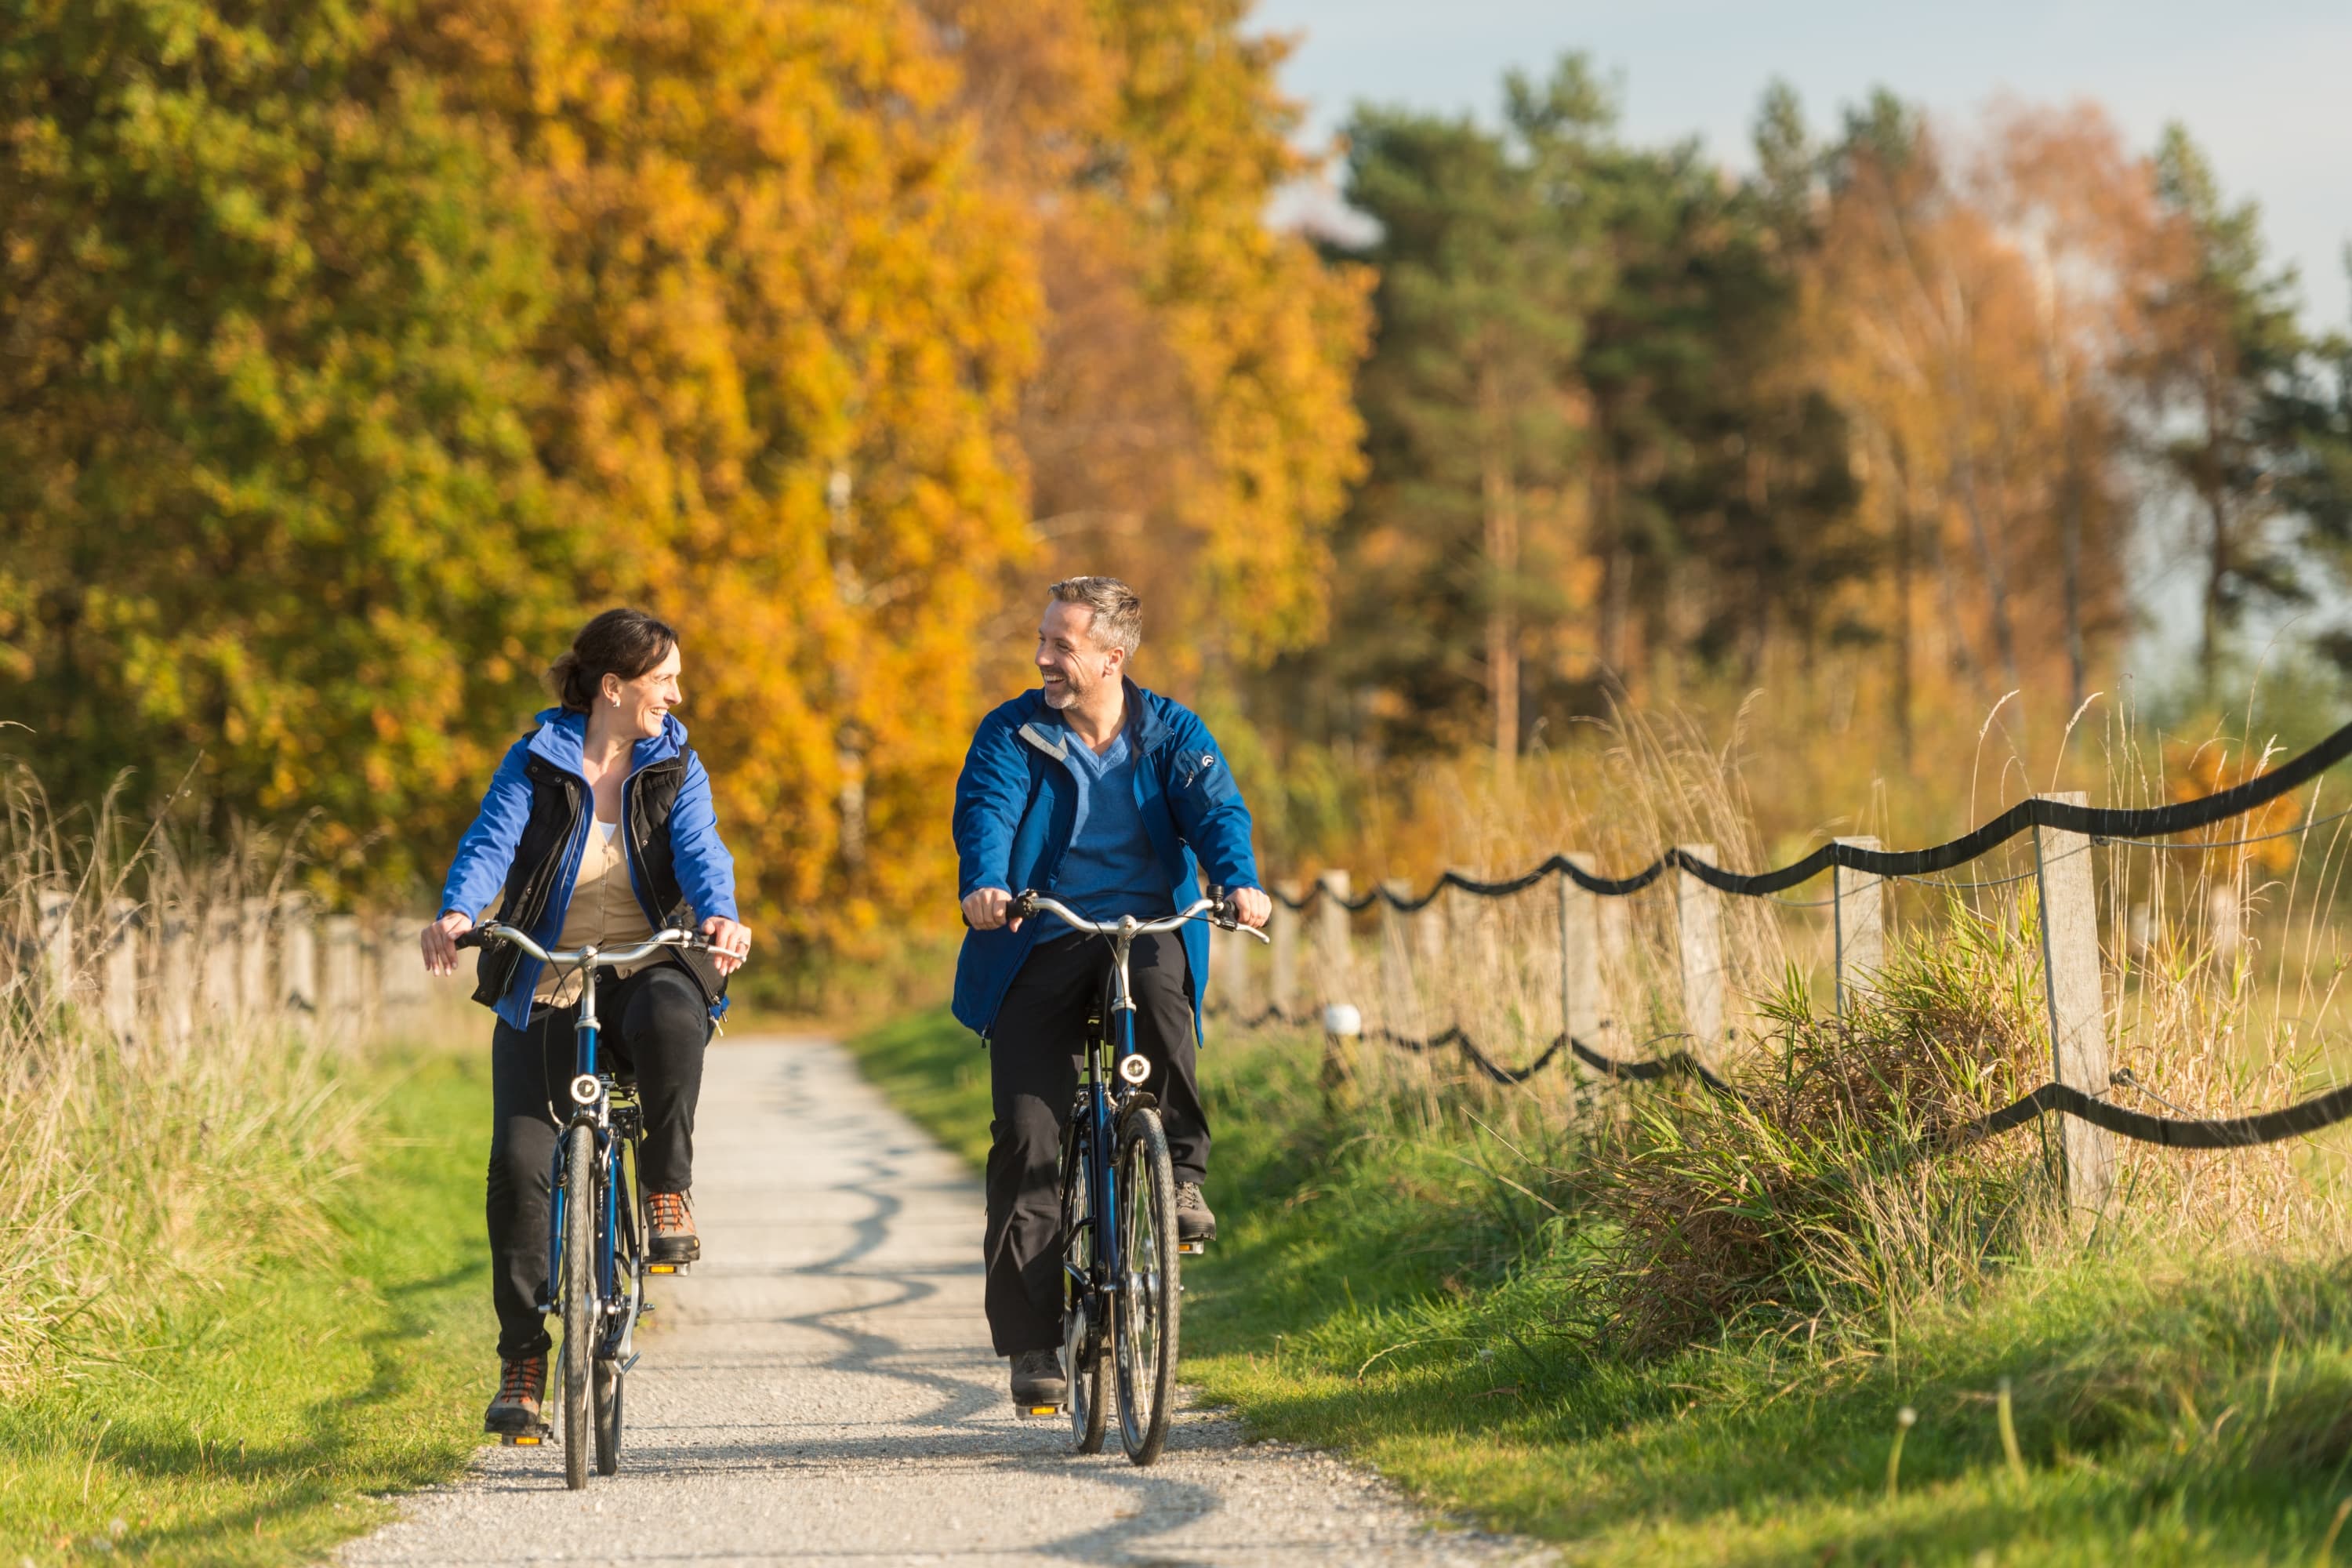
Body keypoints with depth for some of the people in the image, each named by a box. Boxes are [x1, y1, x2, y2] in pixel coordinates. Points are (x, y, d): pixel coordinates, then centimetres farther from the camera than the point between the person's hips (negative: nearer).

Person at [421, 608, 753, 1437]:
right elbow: (490, 842, -13)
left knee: (671, 1014, -37)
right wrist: (456, 913, -35)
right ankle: (522, 1357, 0)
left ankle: (668, 1187, -15)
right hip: (543, 991, 0)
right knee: (520, 1161, -13)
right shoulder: (535, 762, 1)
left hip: (642, 971, 0)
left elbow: (699, 850, -11)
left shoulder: (674, 767, 5)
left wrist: (721, 916, -34)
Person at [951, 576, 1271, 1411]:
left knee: (1156, 982, -38)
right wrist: (985, 884, -36)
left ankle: (1181, 1169, -20)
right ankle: (1031, 1343, -2)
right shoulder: (1013, 733, 3)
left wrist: (1239, 881, -33)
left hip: (1147, 926, 0)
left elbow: (1216, 810, -11)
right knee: (1028, 1135, -8)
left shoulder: (1171, 733, 5)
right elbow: (985, 810, -14)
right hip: (1041, 943, 0)